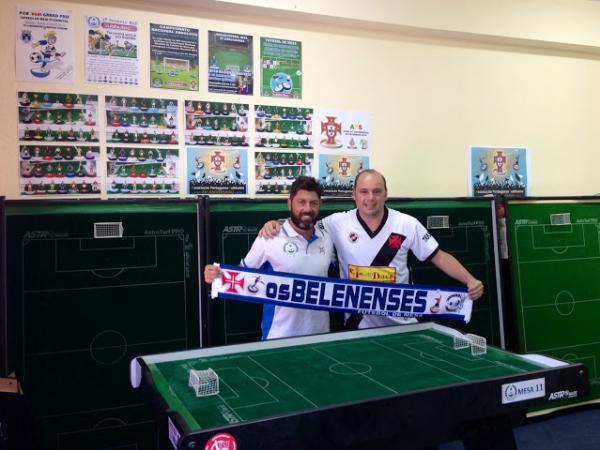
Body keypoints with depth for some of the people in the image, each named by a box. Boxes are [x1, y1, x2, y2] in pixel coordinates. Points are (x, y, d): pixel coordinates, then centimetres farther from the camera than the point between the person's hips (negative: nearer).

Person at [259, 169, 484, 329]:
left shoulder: (407, 224, -5)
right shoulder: (338, 223, -6)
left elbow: (439, 257, -1)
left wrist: (470, 280, -13)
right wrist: (276, 224, -21)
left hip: (401, 323, 1)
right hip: (359, 325, 0)